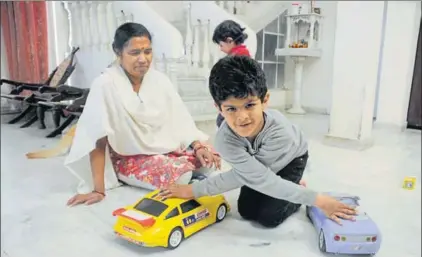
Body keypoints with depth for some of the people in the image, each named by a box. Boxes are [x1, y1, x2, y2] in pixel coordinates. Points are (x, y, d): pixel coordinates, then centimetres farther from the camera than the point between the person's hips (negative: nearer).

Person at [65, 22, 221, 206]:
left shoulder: (159, 79, -4)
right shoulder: (105, 84, -22)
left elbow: (180, 119, -1)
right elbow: (98, 139, -23)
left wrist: (198, 146, -17)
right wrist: (98, 189, -24)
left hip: (165, 148, 5)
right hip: (128, 157, -5)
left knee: (208, 157, -10)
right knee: (181, 177, -25)